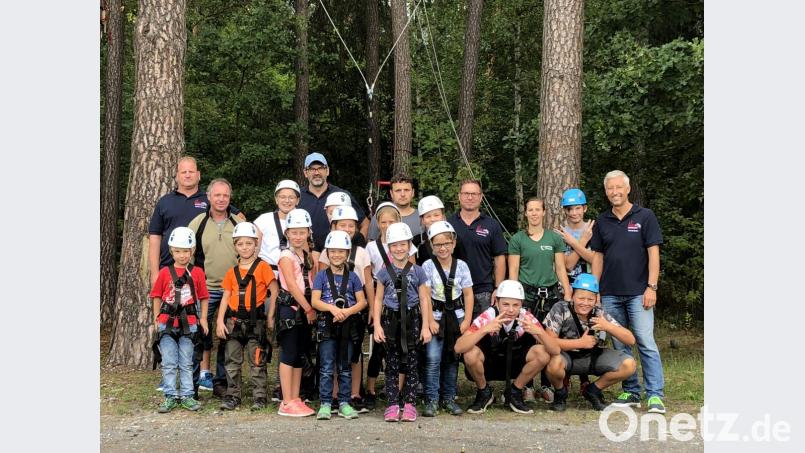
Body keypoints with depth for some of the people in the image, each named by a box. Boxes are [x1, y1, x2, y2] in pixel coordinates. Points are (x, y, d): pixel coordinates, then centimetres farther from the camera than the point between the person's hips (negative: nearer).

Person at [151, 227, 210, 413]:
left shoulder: (197, 272, 0)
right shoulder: (165, 272, 2)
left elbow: (203, 297, 5)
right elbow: (157, 296, 7)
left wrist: (203, 318, 0)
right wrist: (156, 318, 5)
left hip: (189, 323, 0)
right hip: (167, 322, 0)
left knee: (186, 363, 9)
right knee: (169, 363, 4)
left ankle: (187, 396, 15)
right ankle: (170, 396, 11)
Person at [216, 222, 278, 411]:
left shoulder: (262, 267, -2)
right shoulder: (232, 271, 11)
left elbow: (275, 291, -5)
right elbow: (226, 297, 10)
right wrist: (220, 321, 1)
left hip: (255, 321, -4)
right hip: (234, 321, 4)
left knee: (257, 363, 0)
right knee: (232, 362, 9)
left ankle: (259, 397, 6)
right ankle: (232, 396, 17)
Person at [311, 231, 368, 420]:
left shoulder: (352, 276, 6)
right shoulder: (322, 275, 3)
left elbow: (362, 301, 2)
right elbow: (315, 301, -6)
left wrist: (348, 311, -17)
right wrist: (332, 308, -22)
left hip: (348, 326, 2)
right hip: (327, 325, -2)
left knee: (345, 368, 8)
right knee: (326, 368, -1)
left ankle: (344, 403, 14)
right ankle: (325, 404, 4)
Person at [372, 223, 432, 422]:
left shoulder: (417, 272, 3)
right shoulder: (385, 272, 4)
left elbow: (424, 300, 3)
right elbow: (378, 300, 5)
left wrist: (425, 327, -2)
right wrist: (377, 325, -3)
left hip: (412, 320, 0)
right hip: (391, 320, 1)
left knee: (411, 363, 2)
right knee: (392, 364, 3)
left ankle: (409, 404, 9)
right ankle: (392, 405, 7)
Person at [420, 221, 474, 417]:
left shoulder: (461, 266, 1)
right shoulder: (428, 266, -5)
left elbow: (468, 294, 3)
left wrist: (467, 319, -3)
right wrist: (430, 320, -13)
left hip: (456, 316, 3)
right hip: (436, 316, -2)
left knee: (452, 359, 9)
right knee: (433, 359, -10)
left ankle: (448, 398, 20)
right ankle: (431, 400, -3)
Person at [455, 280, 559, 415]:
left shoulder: (527, 318, -18)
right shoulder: (487, 317, -25)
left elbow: (555, 350, -23)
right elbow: (458, 348, -37)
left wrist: (539, 332, -42)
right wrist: (485, 330, -50)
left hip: (514, 365, 2)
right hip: (488, 365, -2)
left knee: (542, 354, -23)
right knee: (471, 353, -34)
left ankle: (515, 393, 0)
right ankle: (484, 393, -3)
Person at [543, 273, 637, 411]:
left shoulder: (600, 314, -11)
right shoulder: (560, 309, -20)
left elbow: (631, 340, -12)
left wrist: (608, 326, -30)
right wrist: (581, 343, -26)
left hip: (594, 358, 4)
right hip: (567, 357, -3)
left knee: (629, 365, -16)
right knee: (554, 362, -39)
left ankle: (593, 391, 8)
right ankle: (560, 393, -3)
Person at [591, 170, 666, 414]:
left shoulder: (645, 216, 0)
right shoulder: (602, 221, 11)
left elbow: (653, 253, -4)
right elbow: (597, 257, 13)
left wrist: (651, 287, -12)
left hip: (638, 293, -4)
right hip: (610, 294, 4)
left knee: (646, 343, -9)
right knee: (620, 346, 8)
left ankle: (655, 395, -6)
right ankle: (630, 392, 17)